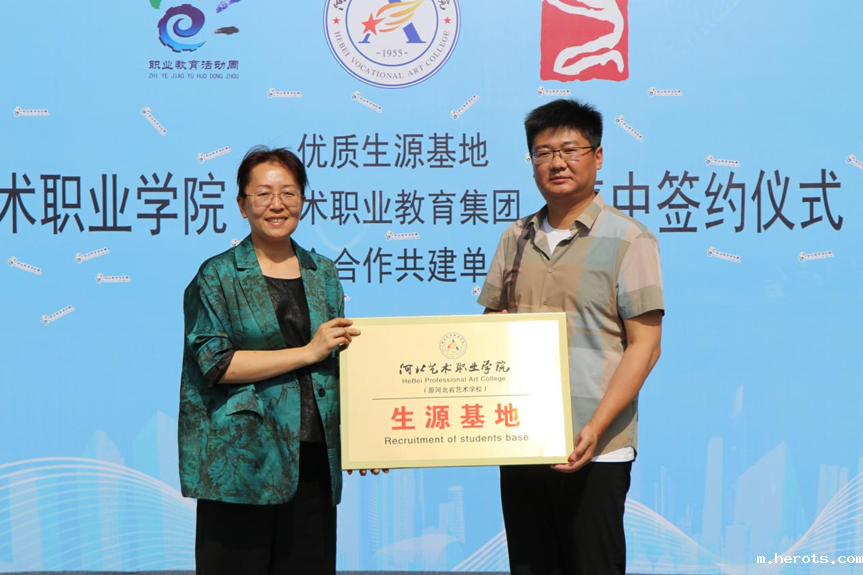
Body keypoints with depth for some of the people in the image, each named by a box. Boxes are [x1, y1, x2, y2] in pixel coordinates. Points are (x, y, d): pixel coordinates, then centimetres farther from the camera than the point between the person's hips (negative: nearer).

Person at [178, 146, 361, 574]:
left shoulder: (324, 274, 13)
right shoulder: (217, 276, 1)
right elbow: (215, 363, -10)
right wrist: (308, 352, -13)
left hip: (313, 460, 4)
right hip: (242, 464, -3)